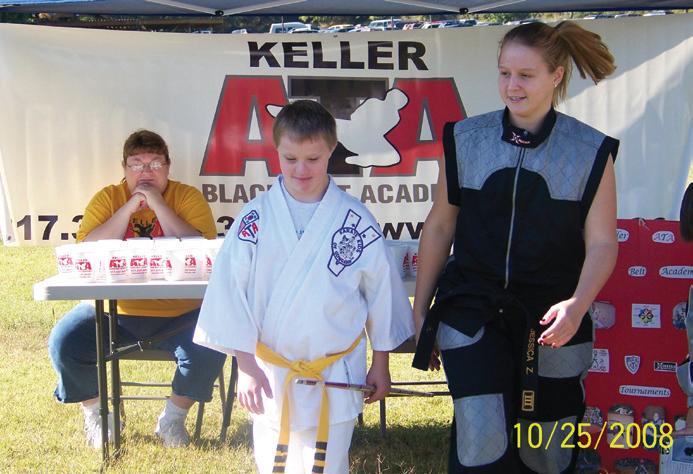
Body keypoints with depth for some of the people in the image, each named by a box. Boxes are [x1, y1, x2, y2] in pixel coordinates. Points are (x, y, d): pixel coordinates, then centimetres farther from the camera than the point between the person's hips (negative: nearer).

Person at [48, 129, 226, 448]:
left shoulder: (188, 197, 0)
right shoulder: (107, 198, 5)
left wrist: (158, 204, -16)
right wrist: (129, 208, -13)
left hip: (177, 313, -1)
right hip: (113, 311, 2)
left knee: (209, 349, -27)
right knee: (64, 343, -19)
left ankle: (173, 419, 2)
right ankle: (95, 414, 10)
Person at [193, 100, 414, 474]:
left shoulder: (355, 221, -6)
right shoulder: (256, 217, -6)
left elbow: (381, 289, 2)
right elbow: (230, 289, -5)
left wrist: (381, 364, 6)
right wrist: (246, 365, -7)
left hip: (336, 374, -1)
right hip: (270, 372, 1)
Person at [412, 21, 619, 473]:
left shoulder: (591, 151, -4)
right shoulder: (466, 139, 1)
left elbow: (601, 242, -5)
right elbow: (440, 226, 7)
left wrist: (577, 304, -22)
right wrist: (420, 310, 10)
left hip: (551, 320, 0)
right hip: (472, 310, 0)